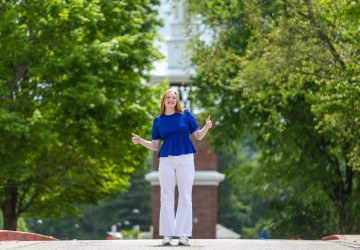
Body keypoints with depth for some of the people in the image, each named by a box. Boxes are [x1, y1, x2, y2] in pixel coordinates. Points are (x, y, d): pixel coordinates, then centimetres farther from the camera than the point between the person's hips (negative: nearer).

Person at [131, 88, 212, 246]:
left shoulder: (186, 115, 6)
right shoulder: (158, 120, 10)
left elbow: (198, 136, 6)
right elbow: (155, 146, 10)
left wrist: (207, 127, -13)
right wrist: (141, 141, -5)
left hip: (185, 158, -1)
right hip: (166, 160, 1)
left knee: (185, 196, -2)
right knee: (166, 196, 0)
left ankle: (183, 234, 0)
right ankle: (167, 234, 3)